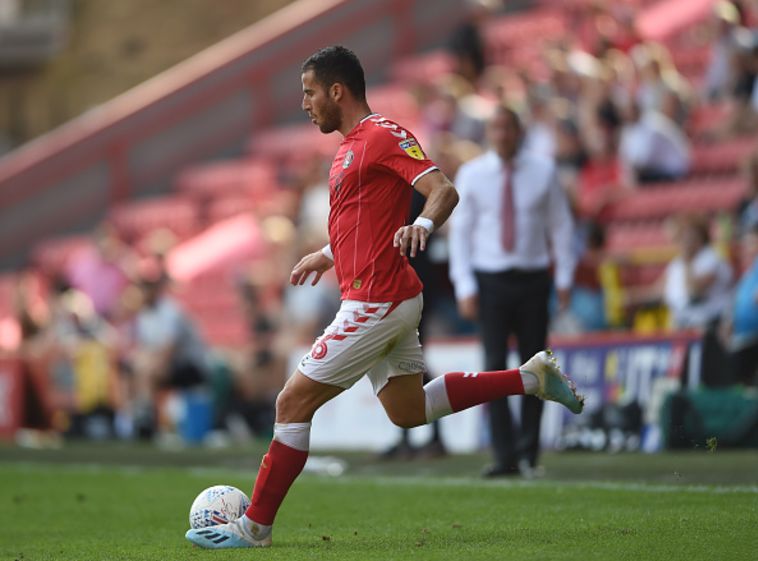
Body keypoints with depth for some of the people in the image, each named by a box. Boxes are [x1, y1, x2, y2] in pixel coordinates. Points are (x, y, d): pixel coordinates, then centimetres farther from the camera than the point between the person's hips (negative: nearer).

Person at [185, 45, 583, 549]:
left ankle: (255, 527, 0)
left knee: (294, 401, -7)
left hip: (374, 301, -11)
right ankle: (531, 378, 20)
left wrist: (422, 226, -43)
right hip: (388, 300, 11)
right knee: (408, 410, 18)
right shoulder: (354, 145, 16)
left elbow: (444, 190, -24)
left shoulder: (383, 135, -14)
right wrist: (329, 256, 34)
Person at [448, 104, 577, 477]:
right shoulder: (471, 175, 1)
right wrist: (465, 286, -6)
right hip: (490, 279, -1)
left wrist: (564, 277, 4)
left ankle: (528, 450, 15)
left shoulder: (543, 171, 3)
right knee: (495, 367, -8)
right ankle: (504, 456, -9)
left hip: (533, 279, 1)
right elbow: (460, 230, 1)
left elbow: (560, 224, 9)